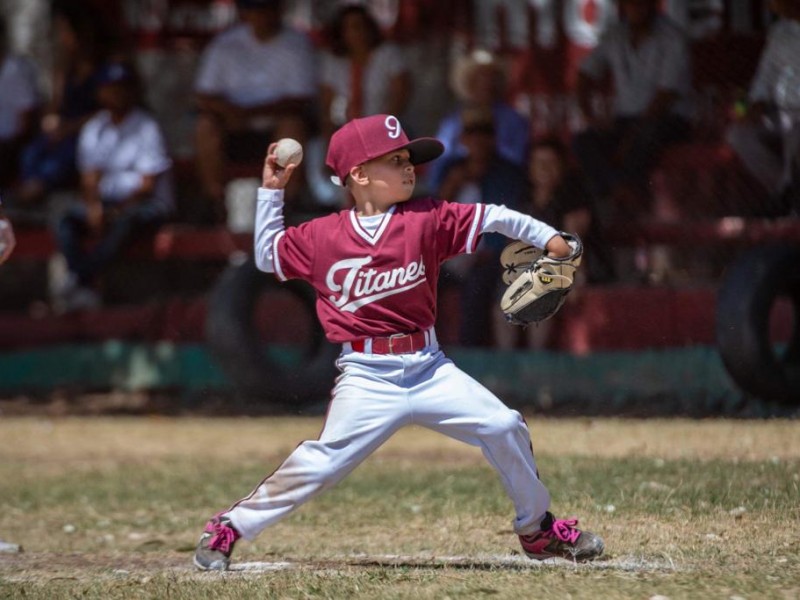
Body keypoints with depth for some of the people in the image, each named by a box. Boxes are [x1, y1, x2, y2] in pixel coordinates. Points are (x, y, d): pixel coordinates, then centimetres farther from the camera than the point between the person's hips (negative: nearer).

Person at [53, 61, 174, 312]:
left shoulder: (147, 128, -6)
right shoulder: (94, 129, 11)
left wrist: (118, 211, -19)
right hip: (105, 201, 5)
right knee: (67, 223, -23)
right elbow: (89, 178, 8)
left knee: (124, 224, -39)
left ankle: (76, 281, -40)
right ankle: (85, 290, -35)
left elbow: (148, 184, -10)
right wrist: (93, 207, -14)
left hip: (147, 203, -5)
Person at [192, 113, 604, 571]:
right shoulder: (323, 237, -2)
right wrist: (272, 191, 6)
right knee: (324, 462, -14)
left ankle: (538, 529, 18)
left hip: (429, 368, 3)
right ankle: (228, 528, -2)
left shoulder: (427, 219, 0)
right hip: (367, 377, -3)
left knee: (504, 427, -3)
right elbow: (267, 256, 12)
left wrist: (547, 237, -12)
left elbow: (492, 218, -1)